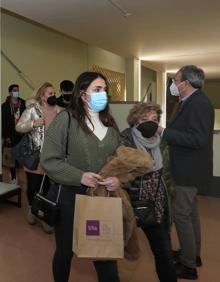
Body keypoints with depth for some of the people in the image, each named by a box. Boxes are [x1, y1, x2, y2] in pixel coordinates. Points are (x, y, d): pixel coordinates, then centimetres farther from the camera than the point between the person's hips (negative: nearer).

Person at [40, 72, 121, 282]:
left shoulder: (110, 123, 7)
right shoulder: (66, 118, -10)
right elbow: (49, 160, -13)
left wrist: (119, 178, -9)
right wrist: (80, 176, -21)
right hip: (72, 195, -3)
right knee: (65, 250, 18)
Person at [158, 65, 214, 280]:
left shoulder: (199, 103, -20)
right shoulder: (191, 102, 10)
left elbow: (197, 139, -29)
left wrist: (164, 132, -26)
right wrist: (165, 131, 3)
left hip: (189, 170, -10)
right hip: (188, 168, 10)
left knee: (181, 214, -1)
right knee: (190, 211, 20)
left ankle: (188, 265, 16)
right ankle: (193, 253, 38)